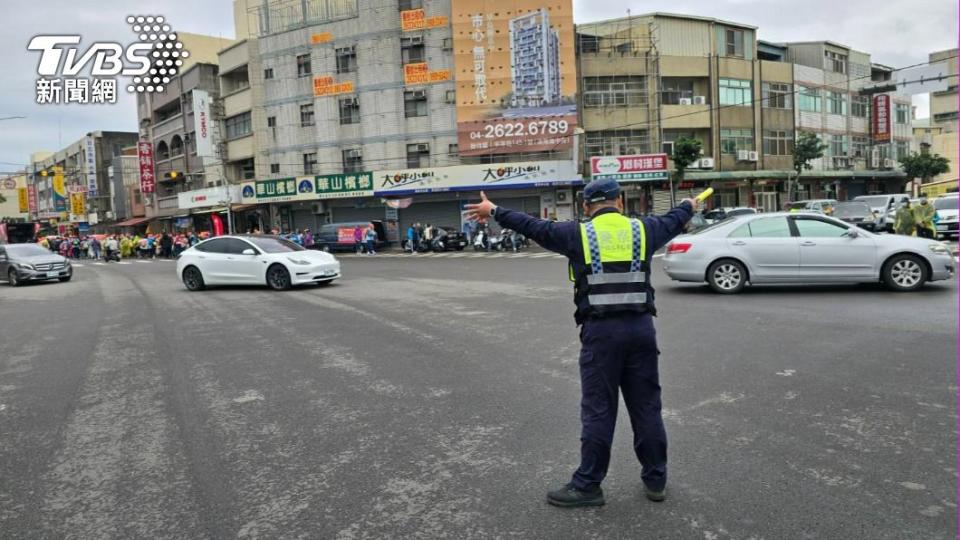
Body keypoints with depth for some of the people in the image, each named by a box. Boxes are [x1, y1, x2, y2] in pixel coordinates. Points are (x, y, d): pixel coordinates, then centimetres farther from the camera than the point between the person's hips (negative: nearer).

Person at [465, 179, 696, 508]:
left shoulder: (578, 234, 0)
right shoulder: (642, 230, 8)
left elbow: (533, 227, 8)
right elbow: (672, 221, 28)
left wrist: (494, 212, 21)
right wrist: (689, 206, 50)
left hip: (601, 330, -3)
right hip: (641, 327, 3)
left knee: (598, 410, 3)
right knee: (647, 406, 13)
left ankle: (587, 486, 12)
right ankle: (656, 480, 25)